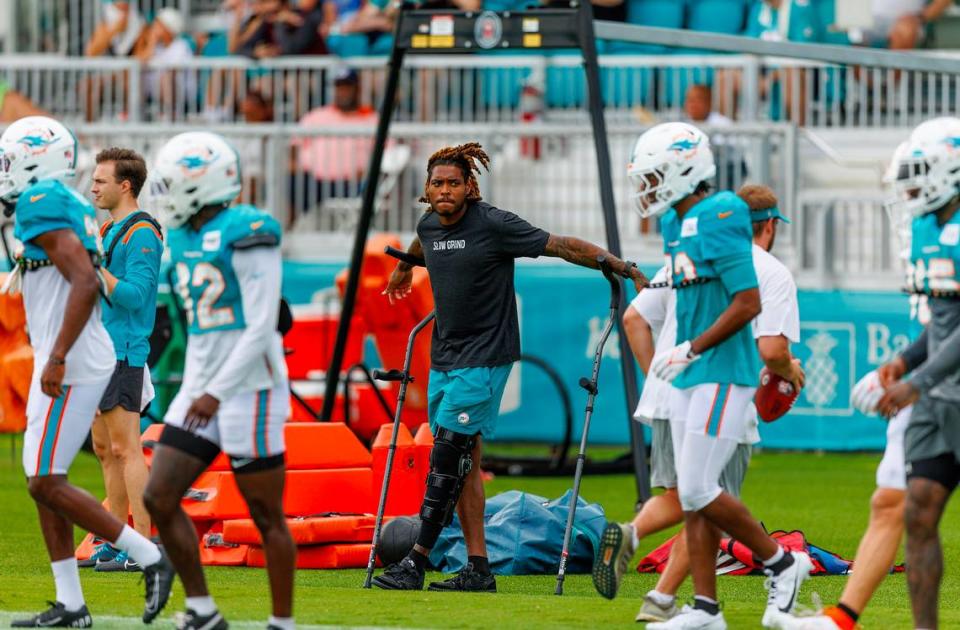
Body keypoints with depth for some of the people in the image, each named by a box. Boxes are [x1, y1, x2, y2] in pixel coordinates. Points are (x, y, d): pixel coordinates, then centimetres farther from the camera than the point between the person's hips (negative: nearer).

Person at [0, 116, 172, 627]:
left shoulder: (43, 206, -15)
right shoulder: (68, 207, 16)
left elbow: (86, 282, -25)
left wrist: (57, 358, -26)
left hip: (71, 368, -10)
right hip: (67, 366, 10)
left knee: (45, 483, -8)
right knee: (44, 481, 10)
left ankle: (149, 556, -5)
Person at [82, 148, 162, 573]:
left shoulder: (141, 234, -12)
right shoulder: (108, 230, 18)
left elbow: (135, 295, -20)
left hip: (124, 354, -10)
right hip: (100, 352, 10)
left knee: (125, 449, -11)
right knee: (105, 450, 12)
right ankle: (116, 544, 17)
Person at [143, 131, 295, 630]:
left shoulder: (247, 234, -16)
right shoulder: (184, 238, 11)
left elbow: (262, 327, -19)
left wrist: (217, 394, -22)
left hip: (250, 391, -8)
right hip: (202, 389, 8)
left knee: (266, 516, 1)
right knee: (159, 499, -1)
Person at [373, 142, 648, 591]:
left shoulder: (494, 225, -13)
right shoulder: (429, 226, 7)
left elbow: (564, 247, -10)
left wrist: (628, 271, -8)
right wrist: (403, 269, 56)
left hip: (483, 358, -7)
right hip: (444, 357, 7)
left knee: (448, 458, -10)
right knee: (464, 463, 6)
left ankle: (417, 562, -8)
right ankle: (478, 568, 8)